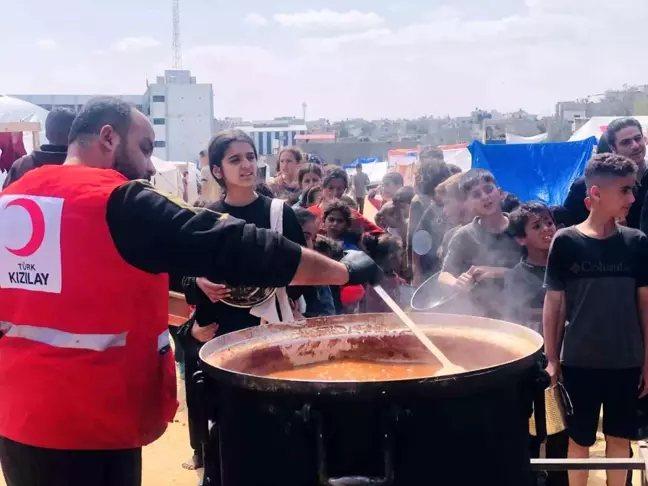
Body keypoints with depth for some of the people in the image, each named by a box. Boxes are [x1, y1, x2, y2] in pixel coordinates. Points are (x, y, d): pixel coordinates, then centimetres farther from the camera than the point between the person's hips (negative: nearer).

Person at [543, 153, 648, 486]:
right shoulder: (565, 242, -8)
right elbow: (553, 304, -3)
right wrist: (551, 359, -3)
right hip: (579, 362, -2)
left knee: (620, 437, 13)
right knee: (579, 440, 10)